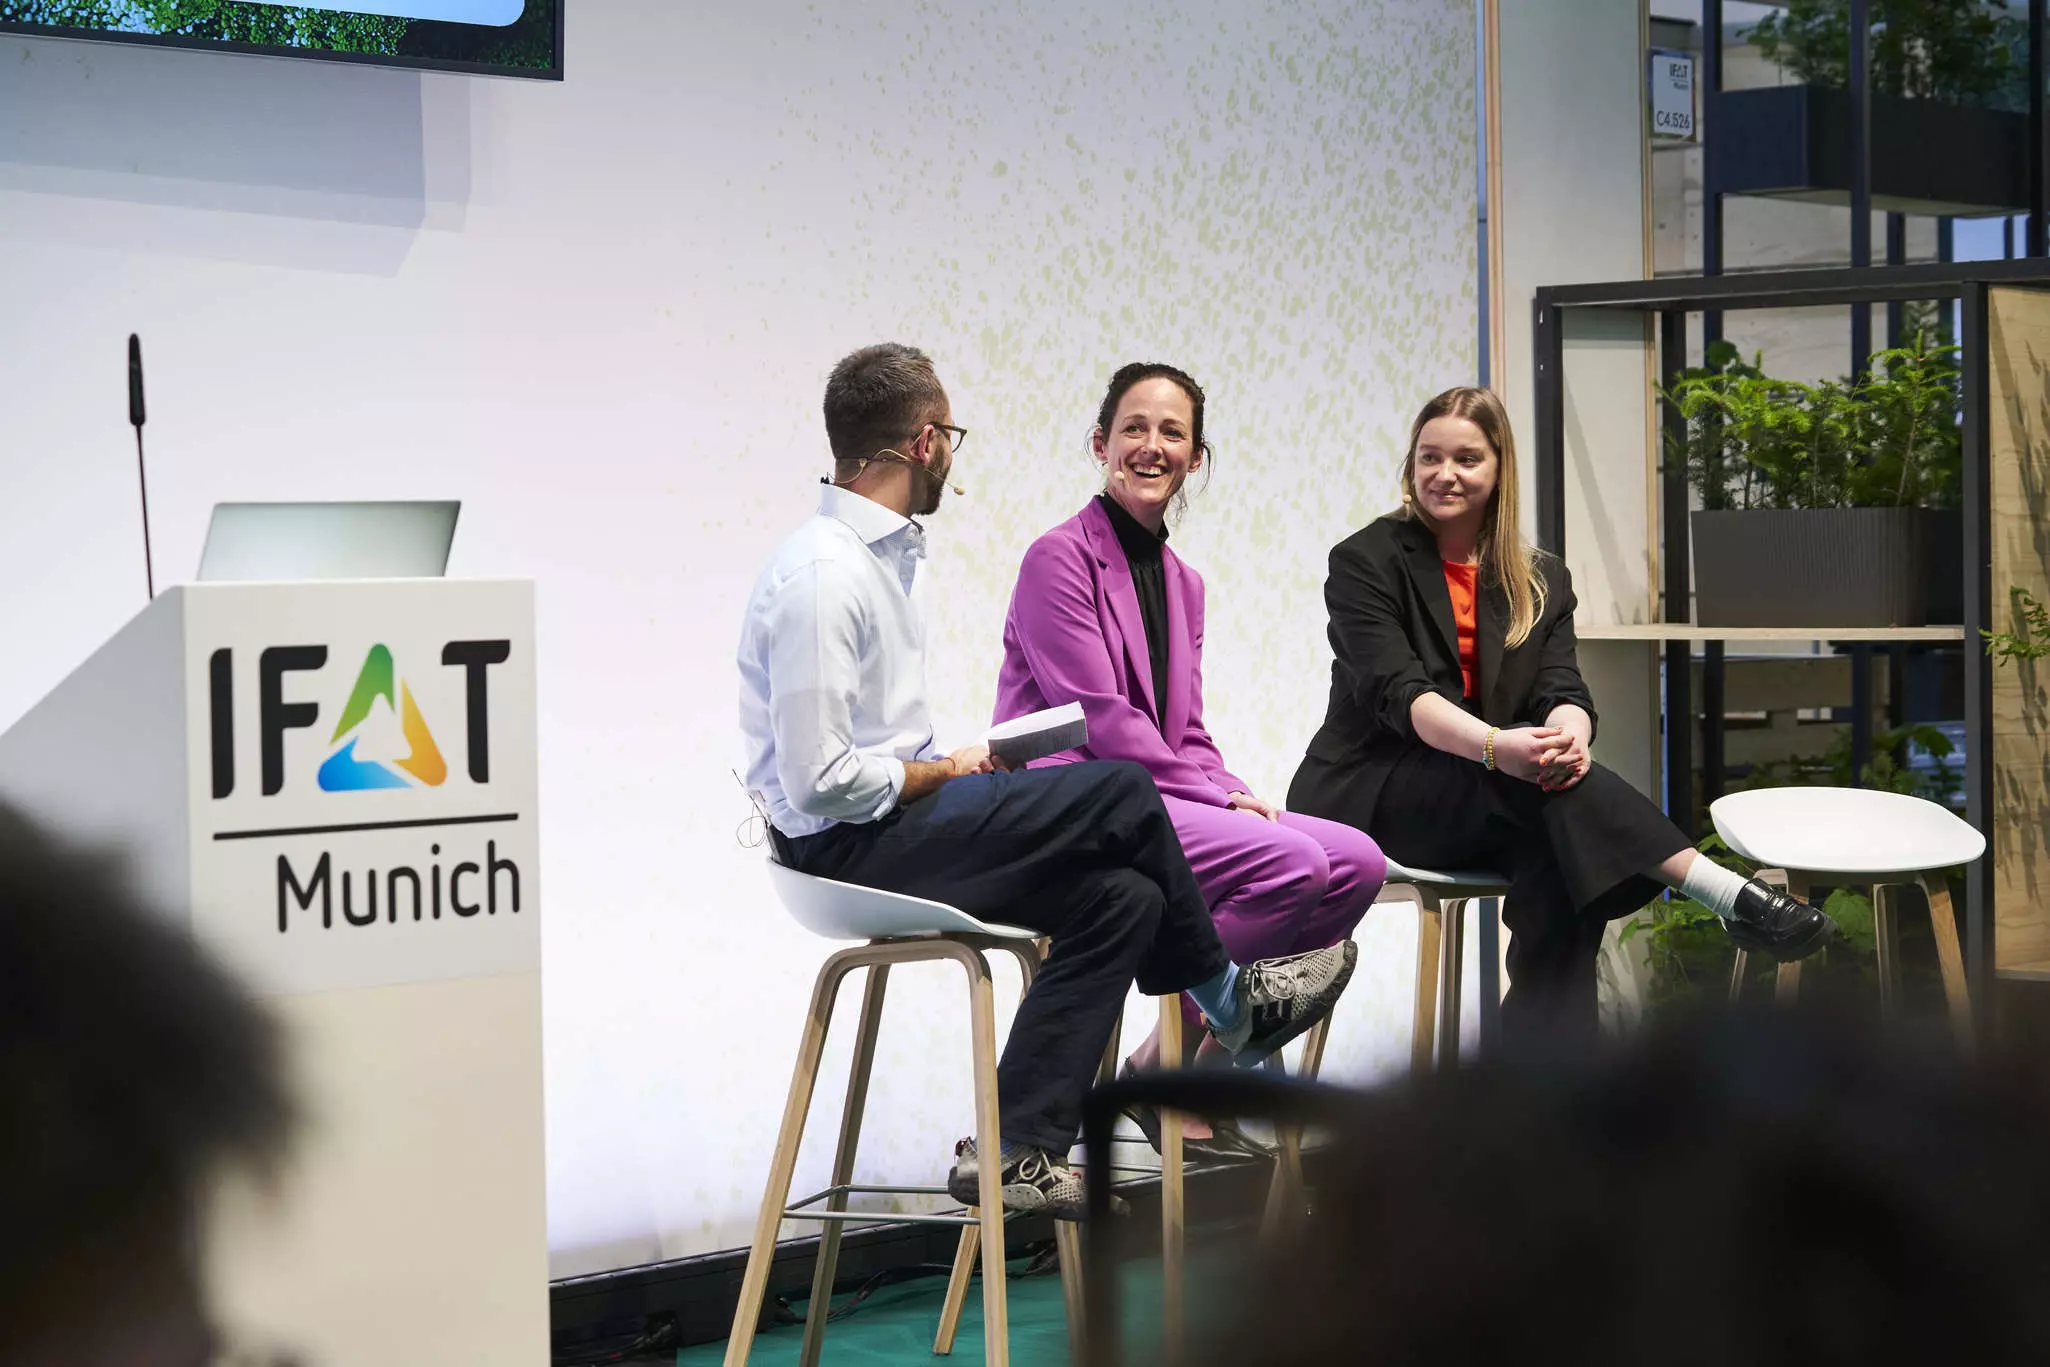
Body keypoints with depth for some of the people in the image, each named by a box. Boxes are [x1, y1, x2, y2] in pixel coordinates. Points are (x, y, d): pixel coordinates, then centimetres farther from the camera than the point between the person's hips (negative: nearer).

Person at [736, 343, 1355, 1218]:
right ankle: (1228, 1003, 12)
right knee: (1120, 795, -11)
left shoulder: (878, 555, 14)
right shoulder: (822, 578, -19)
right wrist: (944, 772, -9)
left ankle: (1016, 1151, -1)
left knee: (1121, 895, -2)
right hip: (850, 847, -10)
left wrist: (950, 770, 5)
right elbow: (820, 782, -23)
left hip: (887, 828, 10)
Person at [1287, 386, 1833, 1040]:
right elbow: (1397, 692, -14)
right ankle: (1730, 895, -43)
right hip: (1374, 793, -4)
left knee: (1563, 865, -34)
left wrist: (1569, 731, -29)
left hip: (1500, 807, 4)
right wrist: (1494, 746, -35)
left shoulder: (1540, 580, 15)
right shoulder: (1366, 562, 1)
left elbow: (1562, 688, 0)